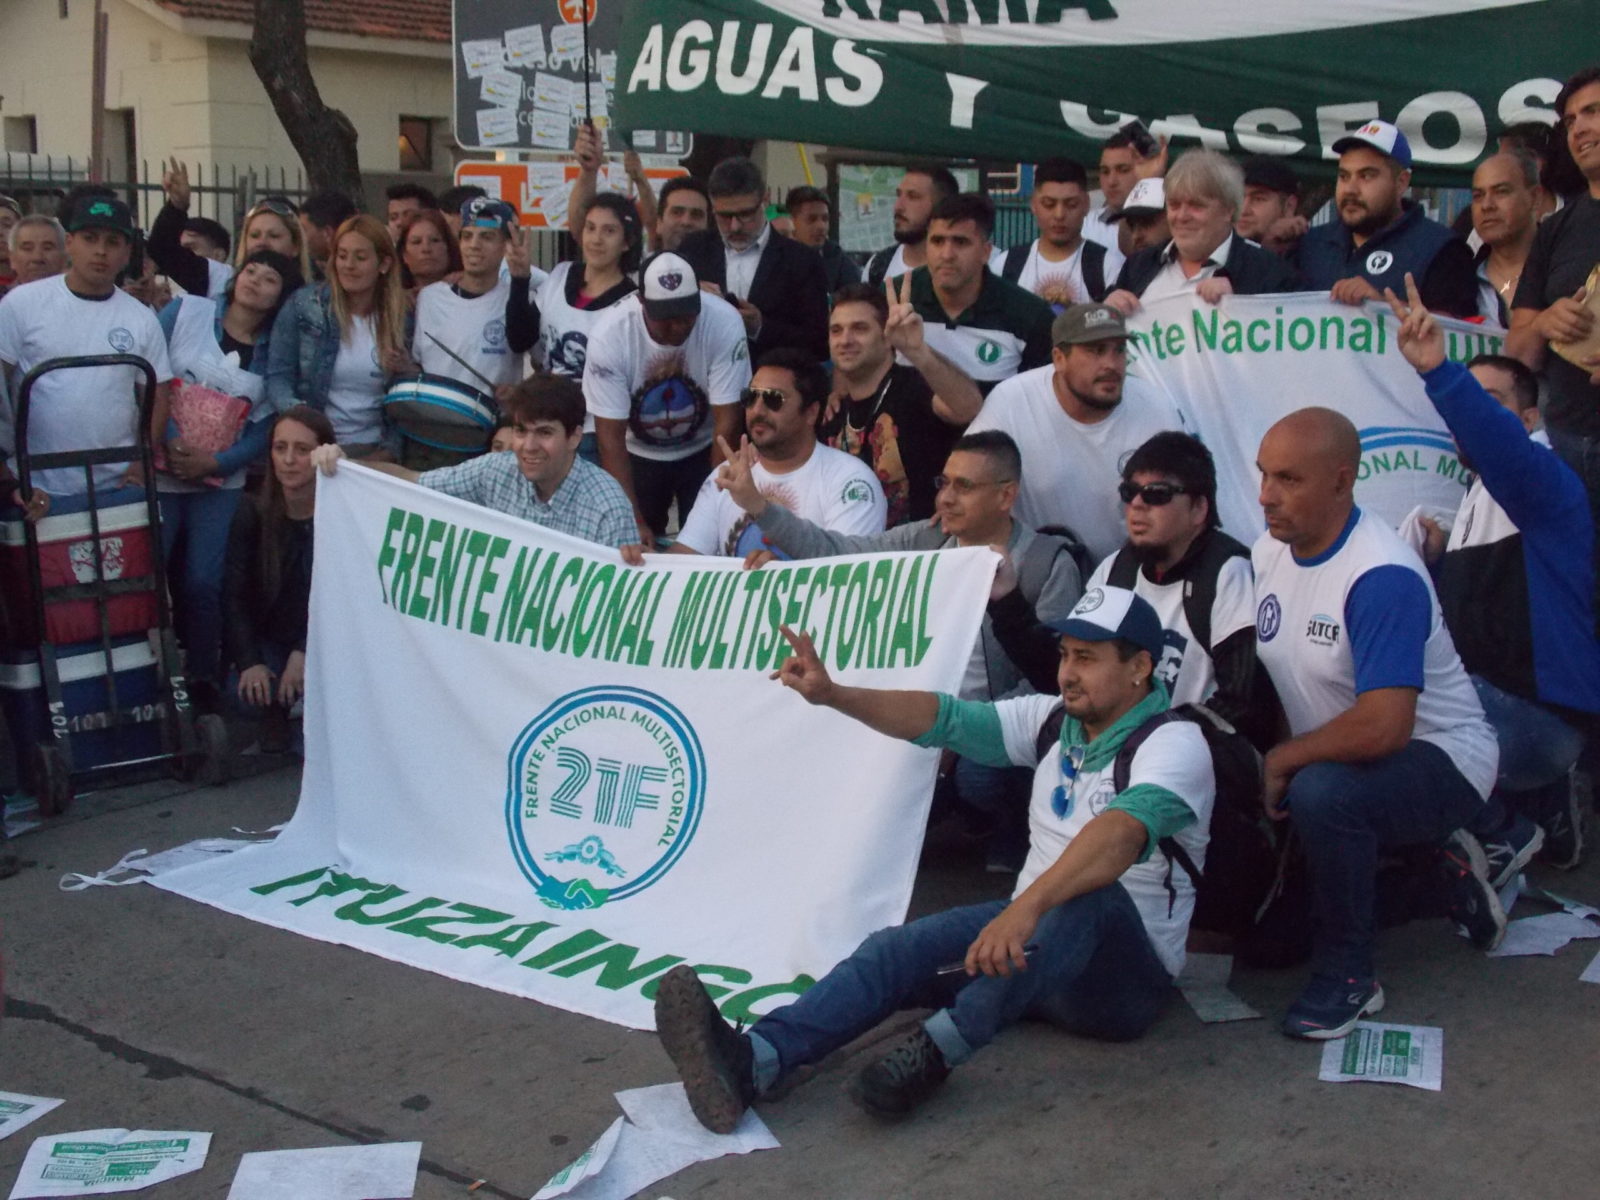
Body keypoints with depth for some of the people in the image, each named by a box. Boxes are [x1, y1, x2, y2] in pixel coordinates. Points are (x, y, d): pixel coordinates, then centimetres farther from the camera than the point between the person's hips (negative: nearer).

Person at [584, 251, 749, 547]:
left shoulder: (725, 322, -28)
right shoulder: (609, 334, -27)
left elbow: (726, 422, -21)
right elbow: (610, 437, -22)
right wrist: (634, 521, -26)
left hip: (702, 452, 0)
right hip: (639, 454, 0)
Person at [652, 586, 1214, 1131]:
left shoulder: (1175, 744, -13)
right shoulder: (1054, 720, 10)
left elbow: (1121, 834, -33)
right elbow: (947, 719, 2)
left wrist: (1028, 907, -50)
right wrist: (832, 694, -12)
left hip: (1125, 980, -6)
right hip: (1028, 933, 6)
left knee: (1092, 898, -39)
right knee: (898, 948, -19)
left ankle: (935, 1049, -41)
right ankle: (751, 1062, -40)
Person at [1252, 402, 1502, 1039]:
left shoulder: (1382, 577, -27)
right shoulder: (1267, 551, -1)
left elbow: (1382, 726, -35)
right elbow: (1251, 672, 9)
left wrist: (1282, 760, -20)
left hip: (1439, 759, -9)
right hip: (1335, 760, 9)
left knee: (1321, 793, -38)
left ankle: (1347, 977, -16)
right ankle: (1432, 870, 20)